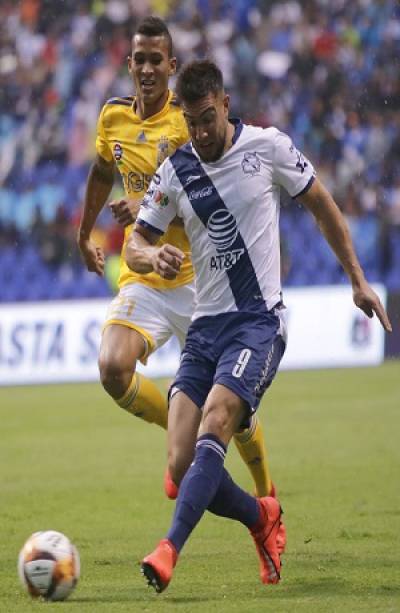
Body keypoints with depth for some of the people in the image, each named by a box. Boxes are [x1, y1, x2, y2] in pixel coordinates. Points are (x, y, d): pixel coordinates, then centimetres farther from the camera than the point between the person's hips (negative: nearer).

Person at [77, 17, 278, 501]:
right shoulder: (113, 117, 4)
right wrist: (84, 234, 34)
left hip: (199, 277, -3)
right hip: (142, 279, 3)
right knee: (112, 369, -22)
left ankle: (266, 495, 29)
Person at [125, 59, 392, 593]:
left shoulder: (269, 147, -2)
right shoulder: (174, 172, 6)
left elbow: (322, 206, 10)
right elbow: (134, 245, 8)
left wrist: (357, 281, 12)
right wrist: (153, 256, -18)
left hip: (258, 321, -4)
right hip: (204, 326, 4)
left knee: (214, 427, -27)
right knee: (182, 467, -7)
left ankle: (169, 551, -36)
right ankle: (262, 518, 21)